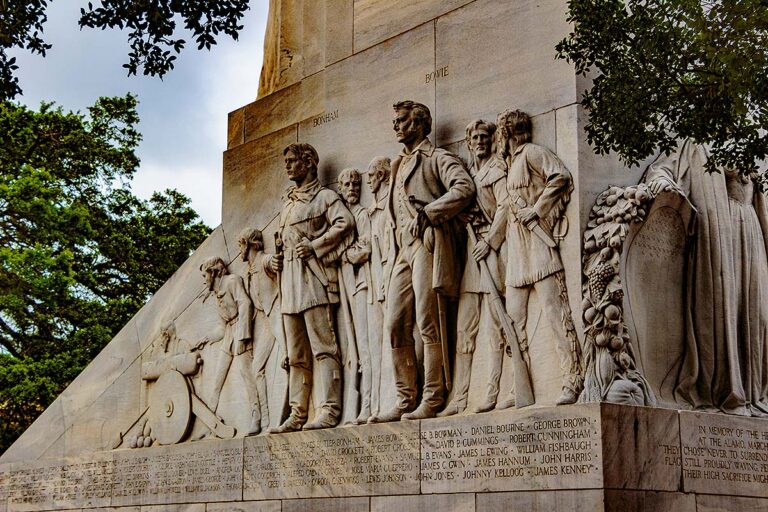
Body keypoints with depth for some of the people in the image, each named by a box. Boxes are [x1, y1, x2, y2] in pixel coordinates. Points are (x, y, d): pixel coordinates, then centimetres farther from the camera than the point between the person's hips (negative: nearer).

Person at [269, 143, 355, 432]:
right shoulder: (287, 203, 26)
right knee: (296, 353, 7)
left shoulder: (325, 197, 3)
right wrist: (273, 259, 14)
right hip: (289, 282, 8)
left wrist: (315, 246, -15)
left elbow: (345, 223, -12)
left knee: (322, 346, -12)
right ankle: (298, 413, 8)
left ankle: (329, 411, -16)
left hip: (313, 277, -8)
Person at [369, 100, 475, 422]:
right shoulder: (398, 166, 28)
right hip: (404, 247, 8)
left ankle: (432, 401, -7)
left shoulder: (437, 158, 5)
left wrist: (429, 212, -17)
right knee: (394, 327, 1)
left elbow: (464, 188, -13)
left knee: (428, 323, -10)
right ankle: (405, 402, 5)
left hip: (429, 241, -8)